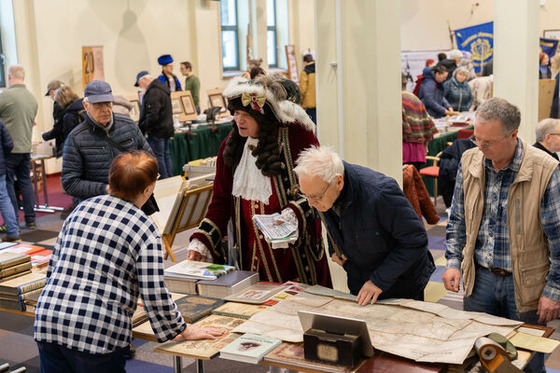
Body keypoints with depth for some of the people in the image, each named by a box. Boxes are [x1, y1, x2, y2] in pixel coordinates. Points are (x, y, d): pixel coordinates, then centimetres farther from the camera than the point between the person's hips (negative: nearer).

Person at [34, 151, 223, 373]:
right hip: (99, 334, -5)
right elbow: (154, 296, -11)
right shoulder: (145, 230, -8)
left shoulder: (81, 210, 8)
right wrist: (184, 331, 4)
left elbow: (53, 268, 14)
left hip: (48, 321, 5)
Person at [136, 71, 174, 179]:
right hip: (166, 128, 10)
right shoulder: (162, 88, 15)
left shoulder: (153, 92, -19)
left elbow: (153, 115, -25)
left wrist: (143, 128, -13)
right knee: (166, 155, 15)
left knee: (158, 157, -5)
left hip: (157, 130, -10)